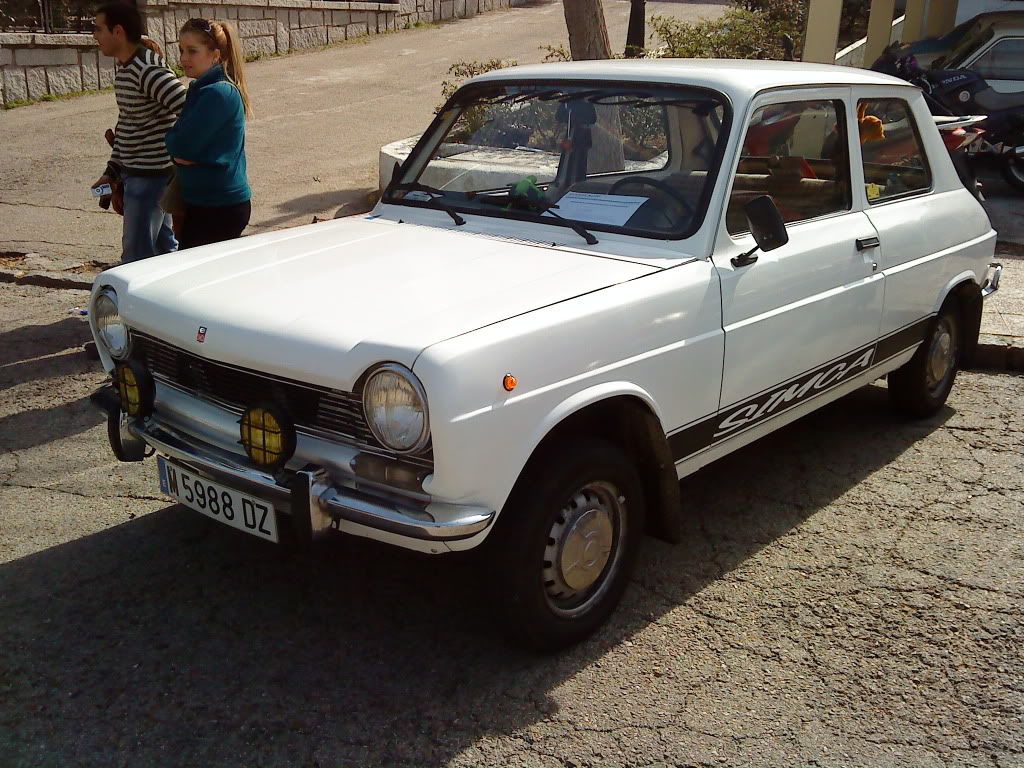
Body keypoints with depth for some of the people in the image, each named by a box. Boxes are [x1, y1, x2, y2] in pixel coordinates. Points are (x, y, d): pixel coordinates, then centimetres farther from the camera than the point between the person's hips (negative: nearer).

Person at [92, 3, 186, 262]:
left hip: (150, 175, -10)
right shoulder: (124, 68, 12)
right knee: (163, 245, 18)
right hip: (134, 173, 10)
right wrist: (112, 170, 18)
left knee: (137, 254, -4)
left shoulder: (148, 69, -19)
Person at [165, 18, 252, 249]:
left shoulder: (218, 94, -18)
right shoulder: (202, 89, 13)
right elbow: (181, 154, 17)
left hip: (219, 208, -9)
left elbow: (180, 148, -18)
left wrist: (171, 136, 1)